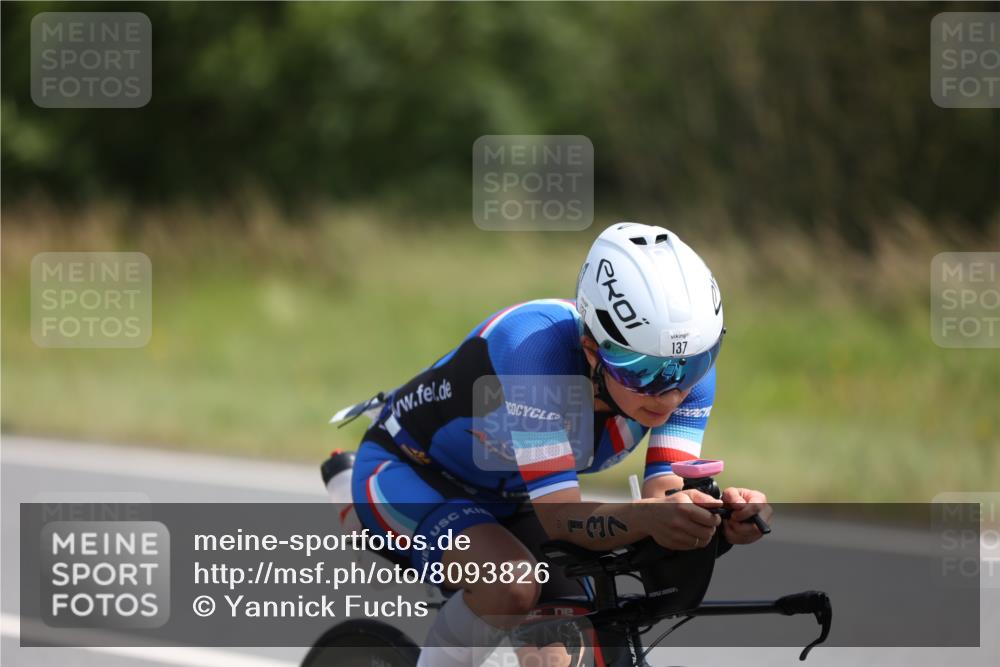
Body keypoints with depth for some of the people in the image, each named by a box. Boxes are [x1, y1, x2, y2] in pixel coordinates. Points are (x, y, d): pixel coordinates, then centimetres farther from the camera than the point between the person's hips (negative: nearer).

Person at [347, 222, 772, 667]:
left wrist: (723, 512, -50)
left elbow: (664, 495, -27)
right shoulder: (535, 349, -39)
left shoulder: (687, 365, -21)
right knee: (513, 584, -34)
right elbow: (562, 518, -41)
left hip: (507, 498, 7)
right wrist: (651, 516, -61)